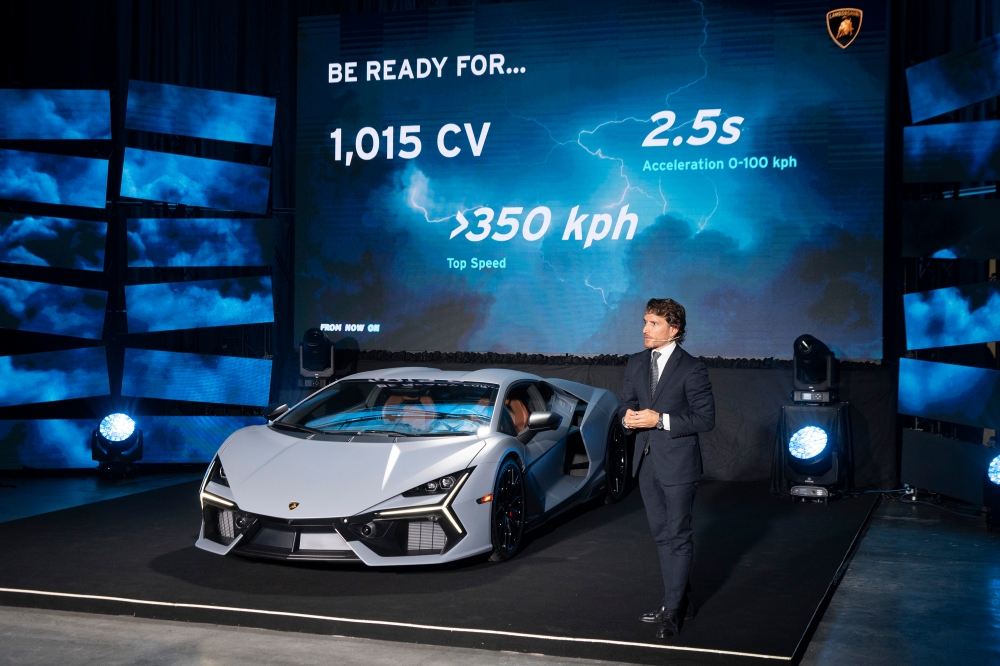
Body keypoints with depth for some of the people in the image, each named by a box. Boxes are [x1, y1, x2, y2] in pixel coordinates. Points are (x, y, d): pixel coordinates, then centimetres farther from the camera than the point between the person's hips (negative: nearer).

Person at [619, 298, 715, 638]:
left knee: (678, 537, 1)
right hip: (647, 462, 7)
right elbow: (625, 404, 14)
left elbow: (706, 418, -13)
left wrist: (661, 420, -20)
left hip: (678, 463, -7)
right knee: (662, 535, 15)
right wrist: (628, 418, -9)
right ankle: (680, 601, 28)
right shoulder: (636, 363, 8)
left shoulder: (691, 368, -11)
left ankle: (672, 610, 8)